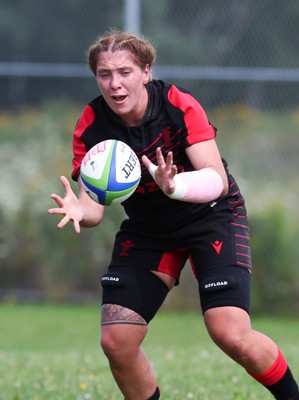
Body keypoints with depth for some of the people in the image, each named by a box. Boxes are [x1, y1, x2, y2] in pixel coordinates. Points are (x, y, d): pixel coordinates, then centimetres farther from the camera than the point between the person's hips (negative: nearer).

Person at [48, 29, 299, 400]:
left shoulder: (179, 106, -25)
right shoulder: (91, 126, -16)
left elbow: (218, 181, -31)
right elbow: (94, 202, -17)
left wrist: (174, 186, -51)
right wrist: (79, 210, -41)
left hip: (211, 215, -3)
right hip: (146, 227, 4)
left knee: (230, 335, -20)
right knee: (116, 341, -10)